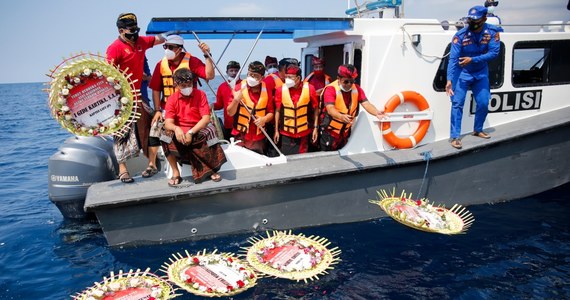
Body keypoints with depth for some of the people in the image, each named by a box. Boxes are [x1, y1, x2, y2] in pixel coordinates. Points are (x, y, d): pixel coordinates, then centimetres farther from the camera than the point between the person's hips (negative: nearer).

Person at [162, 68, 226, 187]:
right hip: (180, 133, 1)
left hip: (198, 131, -1)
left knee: (210, 132, -33)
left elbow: (206, 118, -12)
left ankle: (211, 169, -15)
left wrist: (191, 132, -26)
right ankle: (175, 172, -14)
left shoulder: (200, 94, -2)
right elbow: (168, 123, -10)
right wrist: (176, 128, -35)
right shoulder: (172, 99, 1)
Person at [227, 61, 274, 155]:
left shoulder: (266, 91, 1)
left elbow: (270, 112, 8)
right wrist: (236, 100, -23)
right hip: (240, 136, -2)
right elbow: (230, 113, -5)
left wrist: (264, 119, -13)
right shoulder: (239, 88, -4)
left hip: (258, 138, 2)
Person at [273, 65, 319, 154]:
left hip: (304, 133, 0)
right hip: (286, 133, 0)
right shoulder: (281, 90, -6)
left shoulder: (309, 89, -7)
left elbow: (315, 109, 1)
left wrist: (315, 128, -1)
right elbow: (278, 111, 1)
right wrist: (276, 130, 3)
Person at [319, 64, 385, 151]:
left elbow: (366, 104, -13)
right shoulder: (330, 89, -17)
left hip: (346, 132, 5)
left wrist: (377, 112, -35)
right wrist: (342, 116, -50)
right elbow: (330, 109, -29)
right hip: (330, 132, -5)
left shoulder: (357, 89, -2)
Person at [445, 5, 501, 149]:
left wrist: (472, 59, -31)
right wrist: (449, 80, -35)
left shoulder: (492, 32, -14)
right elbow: (453, 59, -26)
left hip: (481, 72, 3)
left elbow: (494, 53, -20)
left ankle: (477, 130, 30)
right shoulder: (460, 35, -21)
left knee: (483, 103, 6)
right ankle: (455, 137, -7)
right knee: (457, 103, -11)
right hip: (462, 72, -3)